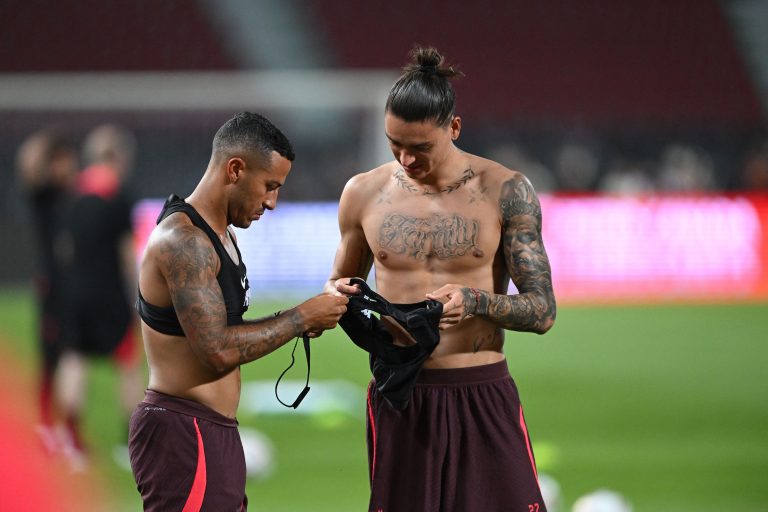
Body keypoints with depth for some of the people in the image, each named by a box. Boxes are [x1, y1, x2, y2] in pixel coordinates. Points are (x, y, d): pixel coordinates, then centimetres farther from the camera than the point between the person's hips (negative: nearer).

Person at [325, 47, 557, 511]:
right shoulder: (365, 193, 3)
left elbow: (543, 312, -5)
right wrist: (337, 296, -5)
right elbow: (342, 281, 20)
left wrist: (474, 301, -24)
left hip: (483, 397, -2)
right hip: (399, 398, 2)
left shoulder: (505, 191, -4)